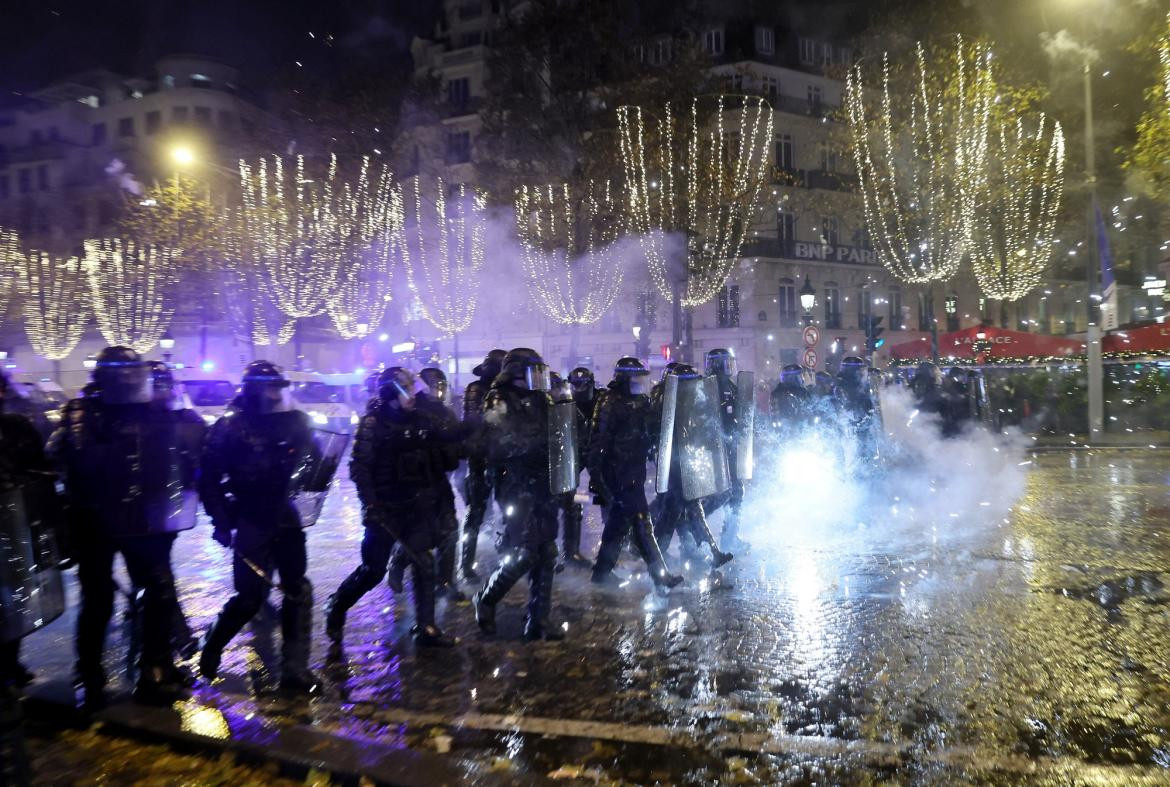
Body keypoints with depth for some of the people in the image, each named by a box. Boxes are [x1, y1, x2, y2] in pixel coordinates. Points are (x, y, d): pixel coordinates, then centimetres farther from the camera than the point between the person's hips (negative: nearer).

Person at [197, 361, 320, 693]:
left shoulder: (296, 421, 3)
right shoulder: (230, 427, -8)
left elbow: (315, 461, 17)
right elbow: (209, 478, -7)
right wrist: (221, 522, -10)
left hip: (286, 518, 4)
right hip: (251, 522, -4)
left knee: (298, 591, 2)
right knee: (251, 596, 0)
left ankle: (294, 670, 12)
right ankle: (212, 647, 31)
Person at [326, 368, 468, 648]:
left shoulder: (421, 418, 5)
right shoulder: (374, 422, -10)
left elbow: (455, 434, -1)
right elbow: (360, 467, -15)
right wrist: (370, 505, -21)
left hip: (417, 507, 5)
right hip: (386, 509, -5)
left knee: (424, 564, 3)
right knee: (373, 570, 2)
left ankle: (426, 628, 12)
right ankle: (336, 609, 28)